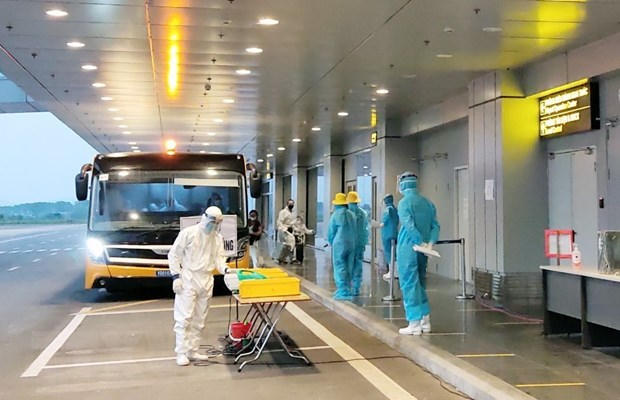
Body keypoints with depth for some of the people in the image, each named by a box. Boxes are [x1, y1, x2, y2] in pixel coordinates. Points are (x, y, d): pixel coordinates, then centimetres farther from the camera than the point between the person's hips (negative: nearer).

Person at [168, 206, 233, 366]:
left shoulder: (218, 238, 9)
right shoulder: (189, 233, -7)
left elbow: (219, 258, 4)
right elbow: (174, 254, -6)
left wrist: (225, 269, -19)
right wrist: (176, 277, -12)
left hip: (206, 281, 6)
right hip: (188, 279, -6)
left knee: (199, 320, 10)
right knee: (184, 317, -8)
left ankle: (193, 351, 18)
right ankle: (182, 353, -2)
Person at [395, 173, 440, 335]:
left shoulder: (404, 203, -10)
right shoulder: (428, 203, 11)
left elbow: (409, 226, -19)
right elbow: (435, 225, 5)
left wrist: (421, 242, -16)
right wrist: (431, 242, -5)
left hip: (408, 249, -7)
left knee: (409, 285, -1)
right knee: (420, 284, 17)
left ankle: (414, 323, -1)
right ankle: (425, 321, 20)